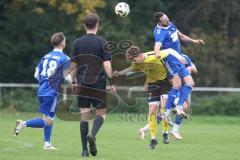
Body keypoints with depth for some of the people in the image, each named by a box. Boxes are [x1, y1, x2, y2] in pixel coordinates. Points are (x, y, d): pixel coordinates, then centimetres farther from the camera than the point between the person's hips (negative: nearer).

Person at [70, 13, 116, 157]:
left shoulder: (77, 42, 4)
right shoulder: (102, 42, -4)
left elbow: (73, 65, 7)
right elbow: (107, 64, -9)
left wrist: (73, 82, 19)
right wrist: (112, 83, -4)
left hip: (82, 85, 3)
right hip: (98, 84, -3)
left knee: (85, 116, 5)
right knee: (101, 113, 9)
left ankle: (85, 150, 0)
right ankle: (92, 135, -20)